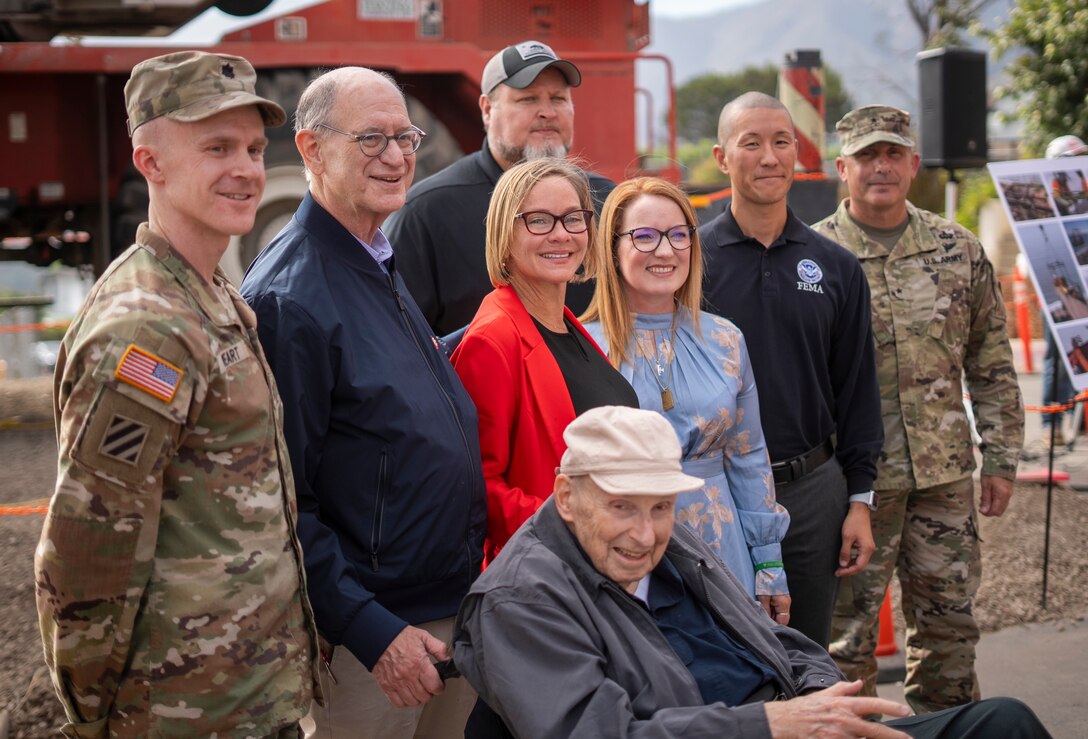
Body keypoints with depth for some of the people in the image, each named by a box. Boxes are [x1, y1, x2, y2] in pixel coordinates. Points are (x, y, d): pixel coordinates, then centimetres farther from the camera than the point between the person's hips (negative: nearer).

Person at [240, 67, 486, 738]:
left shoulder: (383, 273, 10)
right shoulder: (287, 297, -18)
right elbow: (282, 501, -21)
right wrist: (373, 632, -22)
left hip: (451, 615, 9)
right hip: (370, 642, -8)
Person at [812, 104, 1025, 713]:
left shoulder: (960, 250, 6)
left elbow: (993, 366, 10)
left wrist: (1000, 459, 6)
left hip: (946, 478, 3)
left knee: (950, 627, 12)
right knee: (847, 632, 3)